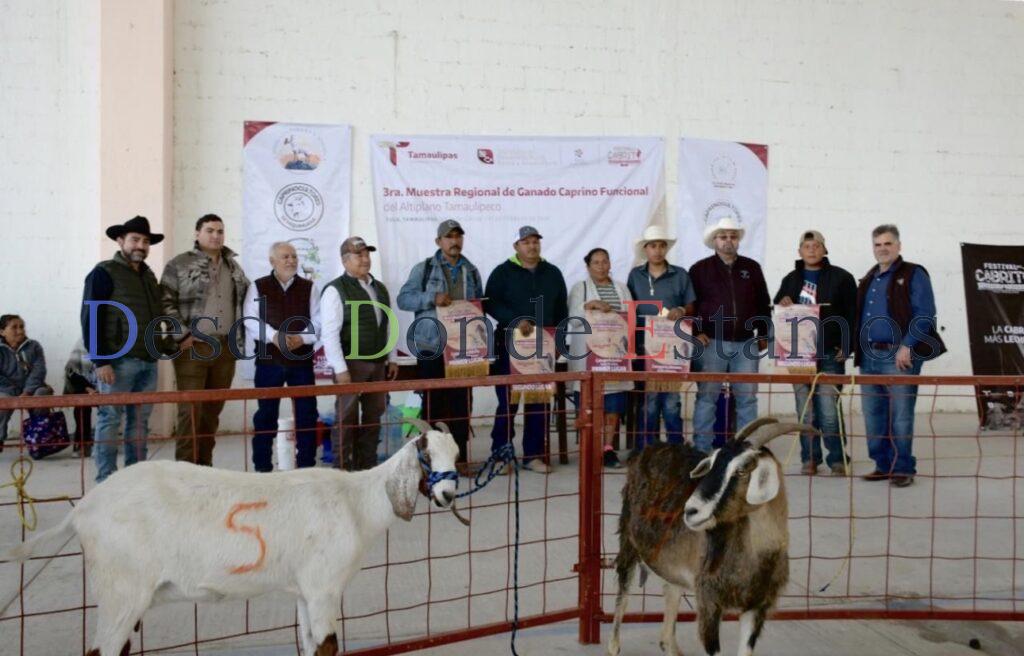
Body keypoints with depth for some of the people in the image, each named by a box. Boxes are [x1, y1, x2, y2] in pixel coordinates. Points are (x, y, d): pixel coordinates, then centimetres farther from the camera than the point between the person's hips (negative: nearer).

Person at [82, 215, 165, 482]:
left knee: (140, 421, 8)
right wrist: (101, 361, -15)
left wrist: (158, 351, 13)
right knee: (110, 418, -3)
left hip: (148, 361, 7)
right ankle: (106, 481, 1)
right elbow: (91, 319, -8)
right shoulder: (104, 273, -2)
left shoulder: (148, 275, 19)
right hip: (118, 360, -6)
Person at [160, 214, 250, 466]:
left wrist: (240, 337, 12)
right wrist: (182, 334, -14)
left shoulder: (233, 267, 16)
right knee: (191, 409, -7)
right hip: (192, 346, -5)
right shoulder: (179, 264, -1)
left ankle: (204, 464, 17)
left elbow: (244, 301, 22)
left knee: (213, 410, 8)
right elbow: (166, 302, -7)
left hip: (225, 348, 5)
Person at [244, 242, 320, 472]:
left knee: (307, 414, 5)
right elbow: (251, 321, -6)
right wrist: (274, 336, -22)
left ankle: (307, 465, 16)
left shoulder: (309, 287, 7)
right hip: (269, 360, -1)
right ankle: (262, 467, 14)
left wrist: (302, 338, -18)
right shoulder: (258, 287, 3)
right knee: (266, 414, 5)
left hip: (302, 360, 2)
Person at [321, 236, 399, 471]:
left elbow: (388, 326, 19)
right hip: (350, 364, -7)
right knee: (347, 418, -3)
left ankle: (368, 466, 19)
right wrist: (340, 369, -18)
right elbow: (329, 333, -13)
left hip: (377, 364, 7)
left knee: (373, 416, 10)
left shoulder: (380, 289, 14)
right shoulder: (335, 290, -8)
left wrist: (392, 359, 13)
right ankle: (343, 469, 4)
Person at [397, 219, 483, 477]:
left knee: (461, 405, 5)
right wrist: (432, 298, -20)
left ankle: (460, 457, 13)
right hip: (432, 348, -3)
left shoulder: (471, 271, 13)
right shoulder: (423, 269, 1)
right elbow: (403, 299, -6)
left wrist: (478, 335, 2)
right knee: (432, 405, 1)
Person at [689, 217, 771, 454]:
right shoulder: (700, 269, 4)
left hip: (745, 343, 3)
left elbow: (763, 304, 15)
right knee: (707, 396, -2)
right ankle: (702, 449, 3)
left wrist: (764, 334, 10)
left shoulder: (752, 268, 11)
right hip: (712, 343, -2)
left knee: (747, 397, 4)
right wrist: (696, 333, -7)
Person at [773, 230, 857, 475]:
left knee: (829, 411, -8)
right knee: (805, 411, 5)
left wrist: (846, 346, -7)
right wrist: (782, 304, -1)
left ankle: (837, 458, 4)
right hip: (799, 354, 4)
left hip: (830, 354, -3)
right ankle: (810, 458, 13)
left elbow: (852, 315, 1)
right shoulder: (791, 280, 15)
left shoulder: (841, 278, 3)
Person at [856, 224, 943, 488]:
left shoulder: (914, 275, -2)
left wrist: (907, 346, -18)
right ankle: (883, 465, 18)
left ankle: (903, 468, 3)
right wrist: (854, 348, 12)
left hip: (898, 356, -7)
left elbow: (925, 315, -10)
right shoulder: (868, 280, 19)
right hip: (869, 357, 7)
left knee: (900, 414, -5)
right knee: (873, 414, 9)